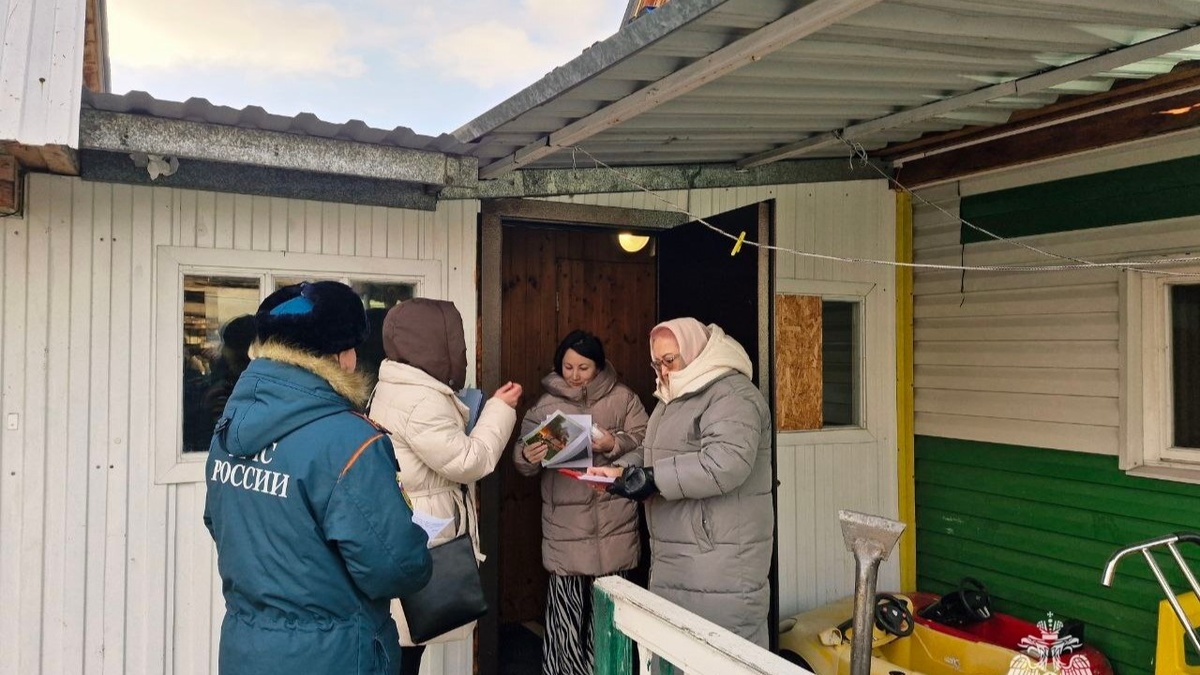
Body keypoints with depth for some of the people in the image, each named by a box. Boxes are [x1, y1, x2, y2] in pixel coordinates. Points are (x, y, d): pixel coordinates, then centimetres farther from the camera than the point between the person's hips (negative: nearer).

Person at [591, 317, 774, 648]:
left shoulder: (732, 394, -13)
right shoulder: (674, 398, 18)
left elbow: (726, 464, -27)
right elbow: (652, 453, 25)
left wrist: (653, 479, -22)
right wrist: (621, 469, 3)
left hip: (720, 563, -9)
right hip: (675, 559, 9)